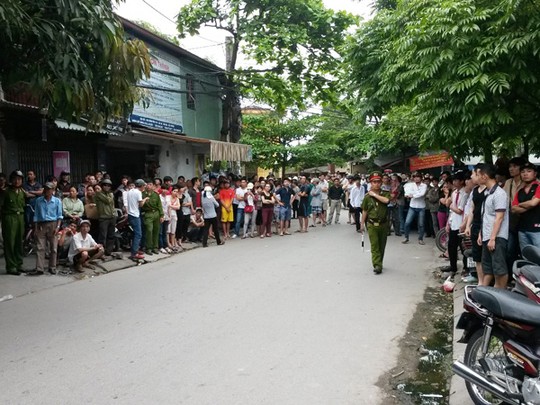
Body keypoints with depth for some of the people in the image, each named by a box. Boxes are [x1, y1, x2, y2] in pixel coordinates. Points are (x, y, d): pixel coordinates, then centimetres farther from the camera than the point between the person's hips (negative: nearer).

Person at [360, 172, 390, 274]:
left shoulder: (385, 194, 1)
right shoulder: (367, 196, 0)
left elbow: (386, 200, -23)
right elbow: (364, 211, 7)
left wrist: (375, 194, -15)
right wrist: (362, 224, 10)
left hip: (383, 224, 2)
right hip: (372, 224, -2)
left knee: (382, 246, 12)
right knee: (374, 245, -10)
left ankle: (379, 263, 27)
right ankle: (377, 266, -14)